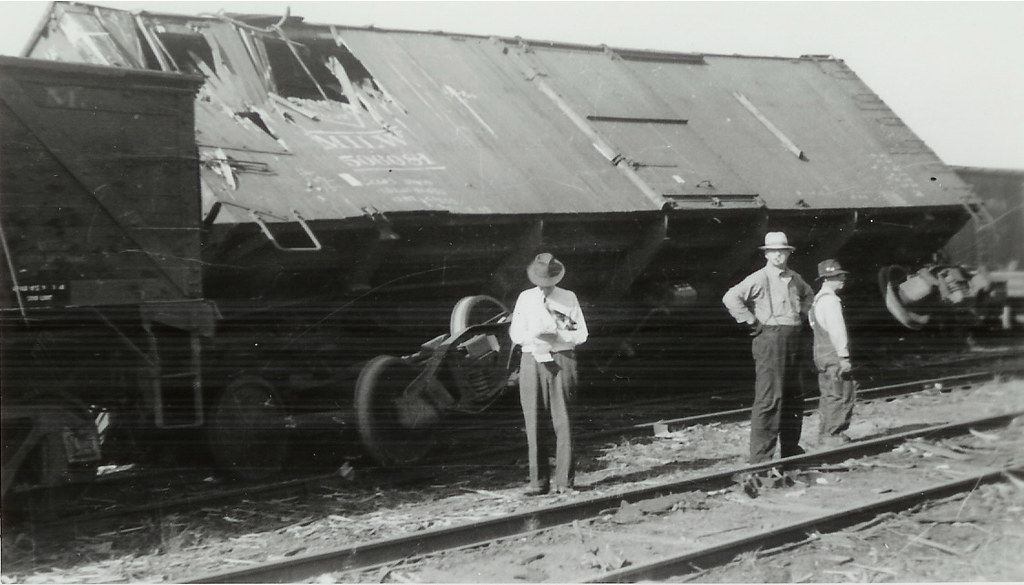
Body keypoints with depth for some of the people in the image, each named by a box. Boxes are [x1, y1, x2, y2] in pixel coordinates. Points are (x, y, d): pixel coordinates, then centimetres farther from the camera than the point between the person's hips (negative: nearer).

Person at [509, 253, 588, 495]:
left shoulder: (569, 298, 5)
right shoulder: (525, 298, 10)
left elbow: (581, 334, 4)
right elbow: (515, 334, 9)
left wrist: (556, 336, -13)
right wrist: (533, 335, -13)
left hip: (561, 360, -2)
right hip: (532, 360, 2)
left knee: (562, 421, -5)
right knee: (533, 422, -1)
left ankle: (564, 480, -2)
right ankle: (538, 480, 4)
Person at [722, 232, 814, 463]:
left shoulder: (795, 278, 13)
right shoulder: (760, 278, -9)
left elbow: (808, 295, 36)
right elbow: (730, 298, -19)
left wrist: (802, 315, 20)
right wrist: (752, 321, -15)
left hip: (792, 338, 8)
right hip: (769, 338, -8)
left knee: (794, 397, 14)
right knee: (769, 397, -11)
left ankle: (790, 448, 27)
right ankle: (761, 455, -9)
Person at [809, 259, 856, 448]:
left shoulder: (818, 299, 16)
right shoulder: (830, 300, -15)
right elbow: (837, 330, -20)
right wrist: (844, 356, -20)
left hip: (822, 354, 10)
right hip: (833, 355, -10)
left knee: (829, 396, 15)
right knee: (840, 395, -7)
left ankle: (825, 433, 19)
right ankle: (830, 435, -7)